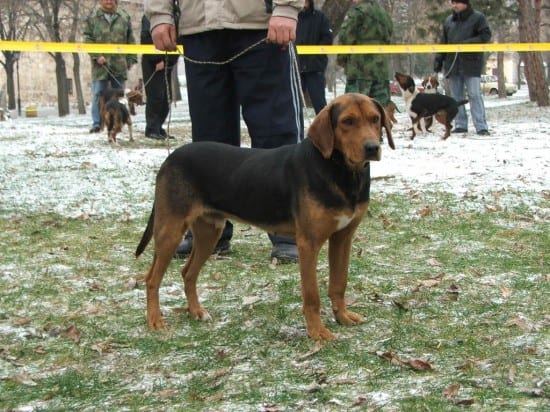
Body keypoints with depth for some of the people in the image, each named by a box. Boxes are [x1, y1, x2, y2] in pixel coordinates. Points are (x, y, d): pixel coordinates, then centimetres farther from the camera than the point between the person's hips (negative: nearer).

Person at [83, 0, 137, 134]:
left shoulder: (124, 16, 8)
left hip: (119, 64, 2)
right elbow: (87, 39, 0)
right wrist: (96, 56, -10)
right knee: (98, 94, -4)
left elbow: (130, 40, 11)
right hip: (100, 64, -2)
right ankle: (96, 123, -3)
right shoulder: (92, 17, 3)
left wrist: (131, 59, 6)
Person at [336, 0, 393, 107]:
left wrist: (341, 58, 3)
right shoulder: (384, 13, 17)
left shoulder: (358, 10, -8)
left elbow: (346, 36, -10)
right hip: (381, 69, 7)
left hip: (360, 69, -7)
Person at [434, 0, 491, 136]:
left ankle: (481, 127, -11)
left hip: (471, 63, -5)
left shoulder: (478, 18, 0)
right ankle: (460, 125, 11)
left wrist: (467, 43, -18)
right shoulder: (449, 20, 16)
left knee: (474, 94, -10)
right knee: (456, 96, 6)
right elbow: (444, 42, 20)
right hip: (452, 64, 5)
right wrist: (438, 59, 10)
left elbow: (485, 36, -7)